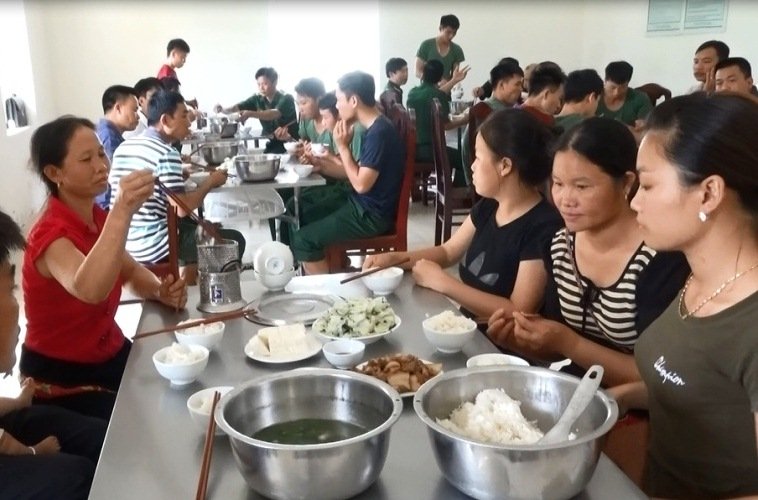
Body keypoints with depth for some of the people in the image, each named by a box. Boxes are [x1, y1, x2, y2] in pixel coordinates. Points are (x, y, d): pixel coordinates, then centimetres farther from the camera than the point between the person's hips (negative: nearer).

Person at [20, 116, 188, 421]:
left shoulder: (98, 217, -1)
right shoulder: (50, 233, -24)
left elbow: (131, 273, 12)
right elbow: (89, 290, -45)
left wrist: (161, 291, -10)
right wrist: (121, 212, -55)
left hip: (111, 354, 7)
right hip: (59, 377, -7)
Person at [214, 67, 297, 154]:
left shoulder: (286, 99, -12)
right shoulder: (257, 99, 3)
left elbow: (275, 114, -31)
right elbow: (238, 107, -7)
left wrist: (251, 114, -44)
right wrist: (223, 109, -29)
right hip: (272, 144, 5)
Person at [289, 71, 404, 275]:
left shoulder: (379, 133, -23)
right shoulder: (374, 128, 8)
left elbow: (361, 184, -23)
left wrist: (343, 147, -15)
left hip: (372, 215, -10)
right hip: (362, 205, 10)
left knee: (302, 239, -13)